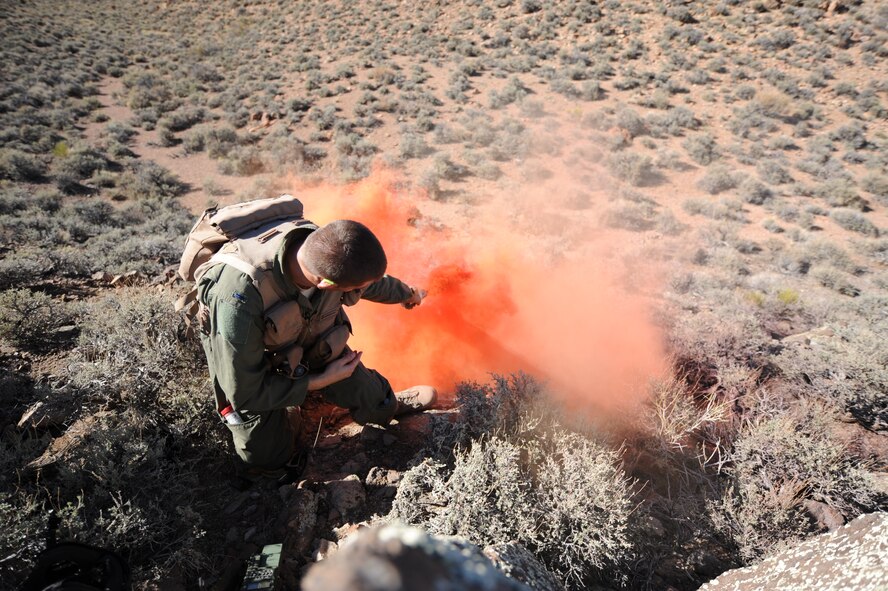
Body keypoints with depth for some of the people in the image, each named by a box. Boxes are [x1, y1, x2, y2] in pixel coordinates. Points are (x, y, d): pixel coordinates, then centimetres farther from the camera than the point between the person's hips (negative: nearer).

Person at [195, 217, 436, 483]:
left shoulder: (329, 251, -29)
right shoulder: (239, 299, -44)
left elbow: (374, 284, -2)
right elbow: (244, 395, -29)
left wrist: (407, 292, 19)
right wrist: (323, 380, -22)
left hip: (316, 347, 4)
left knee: (372, 400, 18)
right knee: (270, 460, 6)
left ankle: (392, 405, 52)